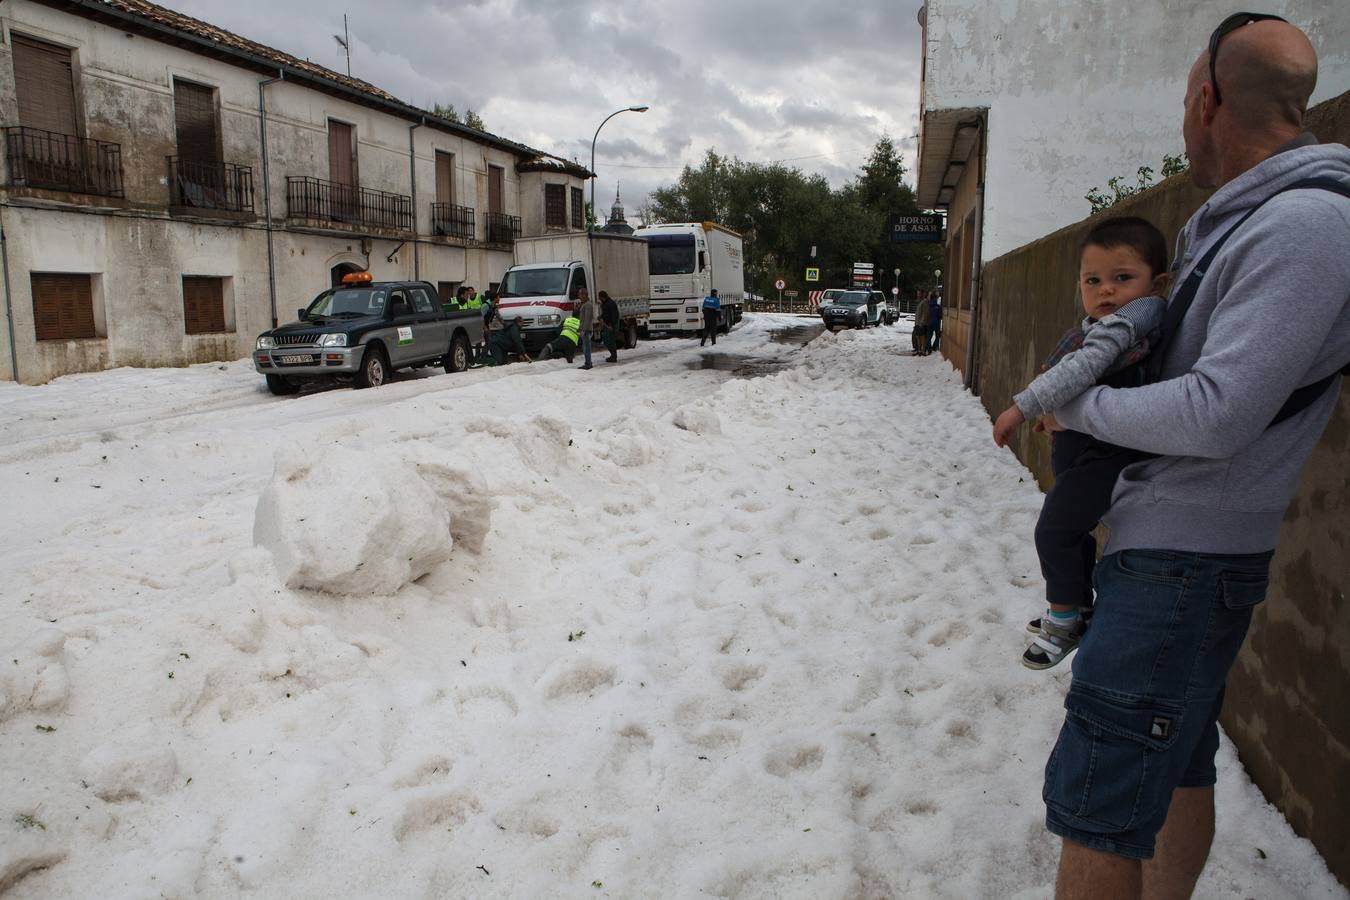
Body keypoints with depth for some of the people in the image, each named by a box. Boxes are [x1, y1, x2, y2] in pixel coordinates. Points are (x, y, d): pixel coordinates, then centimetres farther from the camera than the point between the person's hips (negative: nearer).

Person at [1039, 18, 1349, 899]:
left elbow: (1216, 415, -26)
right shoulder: (1229, 222, 10)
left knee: (1096, 807, -6)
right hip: (1166, 542, 10)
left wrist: (1077, 406, -11)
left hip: (1187, 562, -10)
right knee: (1178, 768, 22)